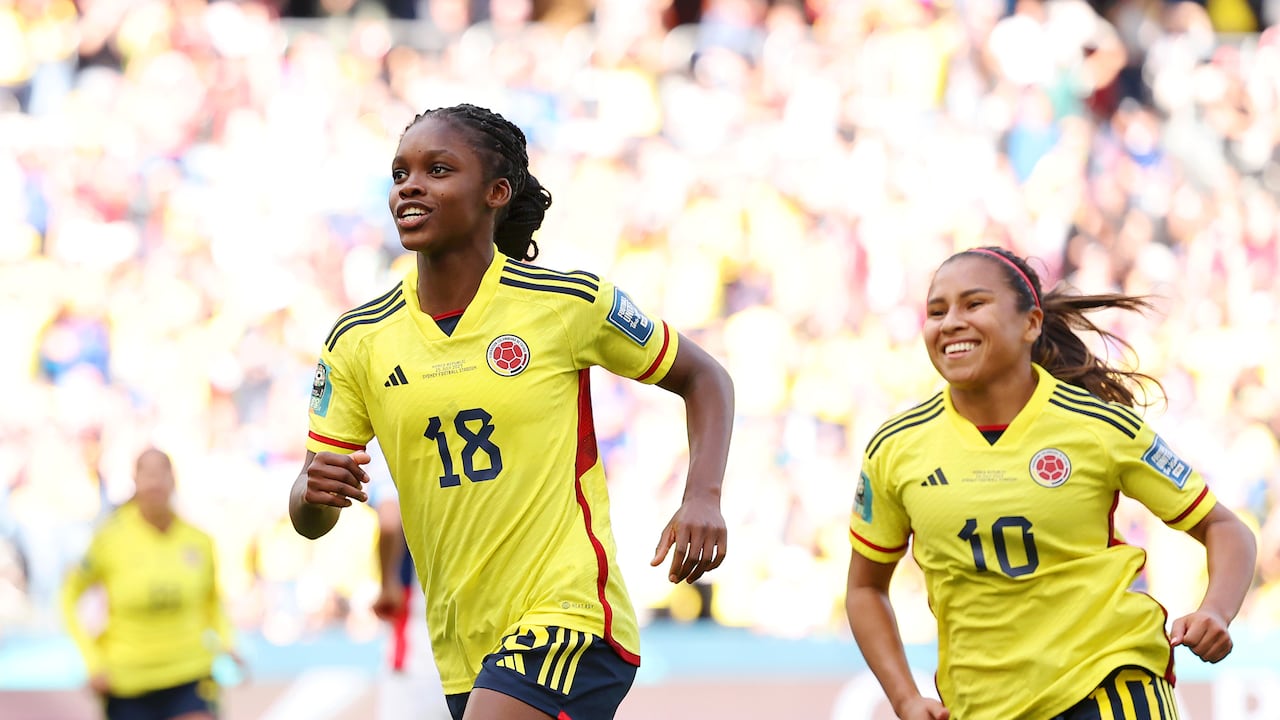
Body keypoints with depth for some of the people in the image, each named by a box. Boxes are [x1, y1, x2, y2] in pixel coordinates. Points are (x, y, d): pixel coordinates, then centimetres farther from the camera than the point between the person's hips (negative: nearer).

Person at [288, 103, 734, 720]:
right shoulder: (358, 341, 3)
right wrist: (313, 492, -20)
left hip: (569, 619, -5)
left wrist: (703, 499, -9)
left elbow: (703, 378, 8)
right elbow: (310, 522, 5)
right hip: (464, 657, 5)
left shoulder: (570, 303, -6)